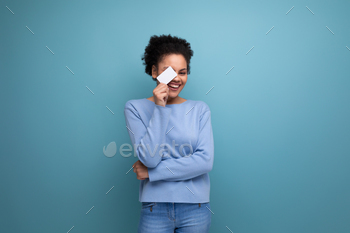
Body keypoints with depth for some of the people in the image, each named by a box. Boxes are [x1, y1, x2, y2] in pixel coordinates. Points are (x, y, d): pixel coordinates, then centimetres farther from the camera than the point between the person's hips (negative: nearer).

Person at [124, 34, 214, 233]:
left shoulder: (200, 109, 0)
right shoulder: (135, 108, -3)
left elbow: (206, 160, -11)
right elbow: (149, 158, -13)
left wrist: (152, 172, -12)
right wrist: (159, 108, -16)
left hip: (195, 208, 2)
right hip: (155, 208, -1)